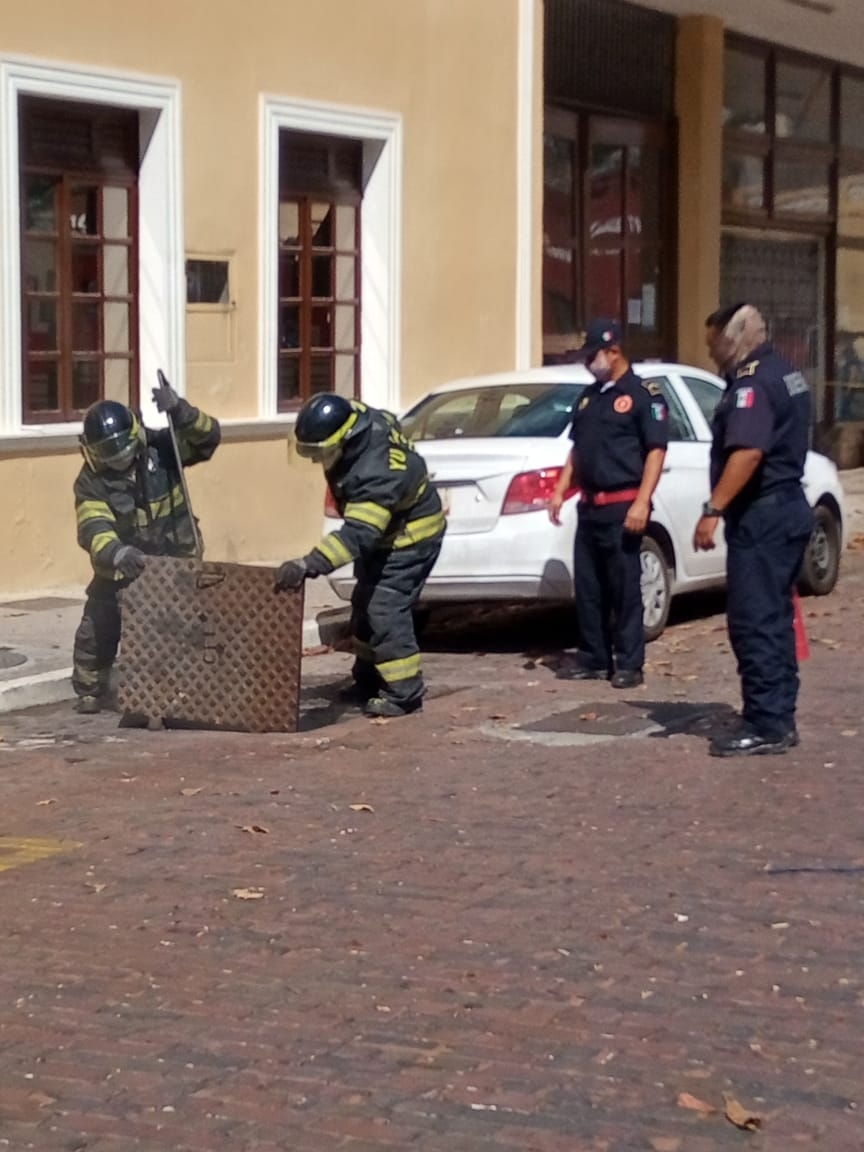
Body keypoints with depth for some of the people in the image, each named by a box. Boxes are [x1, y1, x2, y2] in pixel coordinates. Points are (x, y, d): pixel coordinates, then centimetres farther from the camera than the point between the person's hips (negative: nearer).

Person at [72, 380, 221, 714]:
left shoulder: (161, 449, -16)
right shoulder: (90, 482, -19)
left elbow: (208, 437, -25)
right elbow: (94, 530, -33)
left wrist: (180, 411, -44)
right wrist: (118, 554, -54)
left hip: (176, 560, 0)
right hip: (121, 567, 0)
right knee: (98, 628, 0)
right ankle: (90, 692, 19)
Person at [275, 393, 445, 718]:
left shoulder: (376, 472, -42)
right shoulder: (355, 417, -17)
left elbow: (357, 534, -49)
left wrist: (308, 565, -59)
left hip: (410, 538, -10)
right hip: (384, 532, 10)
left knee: (386, 611, -14)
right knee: (364, 605, 17)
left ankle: (404, 694, -6)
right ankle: (368, 680, 29)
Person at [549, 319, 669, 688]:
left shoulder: (643, 394, -6)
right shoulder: (589, 397, 17)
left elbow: (656, 451, -11)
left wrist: (641, 503, -19)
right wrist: (560, 491, 13)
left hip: (621, 507, -7)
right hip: (589, 505, 7)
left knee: (625, 588, -3)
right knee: (587, 587, 9)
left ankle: (629, 664, 2)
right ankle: (593, 658, 18)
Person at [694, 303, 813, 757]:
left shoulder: (752, 382, -17)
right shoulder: (784, 373, 16)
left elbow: (748, 452, -30)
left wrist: (713, 509, -32)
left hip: (761, 515, -11)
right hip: (788, 507, 11)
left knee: (753, 621, -9)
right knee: (774, 619, 13)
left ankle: (765, 725, -9)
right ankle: (780, 719, 17)